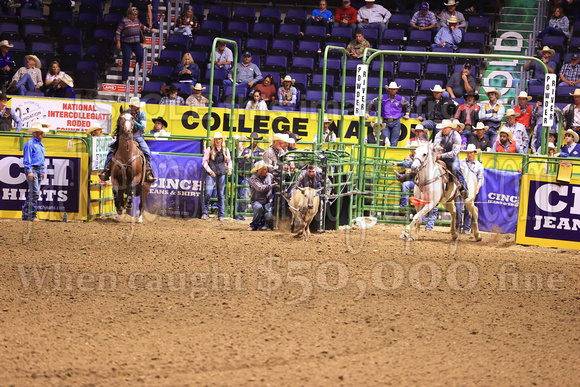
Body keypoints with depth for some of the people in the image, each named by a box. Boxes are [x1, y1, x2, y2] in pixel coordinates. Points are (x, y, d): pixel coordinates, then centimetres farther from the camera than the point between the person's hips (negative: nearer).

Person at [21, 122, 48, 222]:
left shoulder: (41, 144, 17)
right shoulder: (30, 144, -10)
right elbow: (27, 159, -13)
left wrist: (42, 171, 21)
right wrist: (29, 171, -18)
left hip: (39, 169, 9)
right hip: (32, 169, -9)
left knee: (31, 193, 9)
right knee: (35, 192, -13)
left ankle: (26, 215, 12)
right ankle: (32, 216, -12)